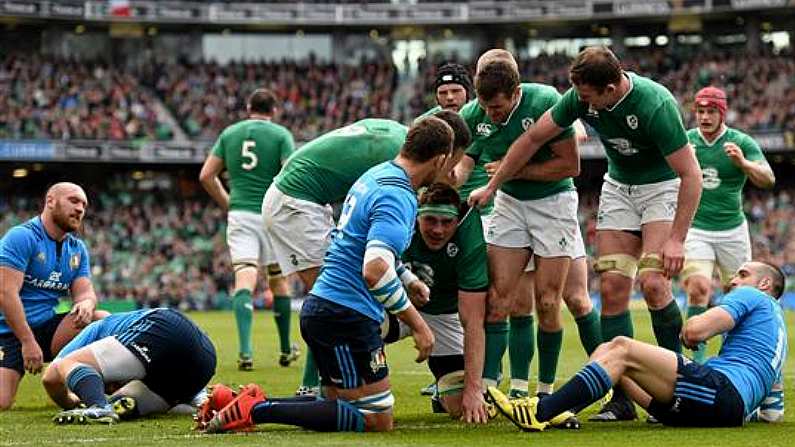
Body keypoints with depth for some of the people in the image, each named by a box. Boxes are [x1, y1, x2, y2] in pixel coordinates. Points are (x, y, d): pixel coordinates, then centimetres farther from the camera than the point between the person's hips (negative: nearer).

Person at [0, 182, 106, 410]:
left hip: (48, 328, 7)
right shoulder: (22, 237, -12)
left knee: (103, 320, -16)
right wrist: (28, 341, -23)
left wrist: (86, 303, -21)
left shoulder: (78, 249, 13)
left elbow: (85, 292, 6)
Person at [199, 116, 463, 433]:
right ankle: (257, 410, -16)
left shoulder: (378, 175, 14)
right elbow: (375, 271, -29)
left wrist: (409, 280, 31)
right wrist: (418, 326, -22)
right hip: (346, 315, -10)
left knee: (344, 407, 18)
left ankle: (249, 403, 6)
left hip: (323, 305, 10)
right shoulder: (398, 198, -17)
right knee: (376, 422, -7)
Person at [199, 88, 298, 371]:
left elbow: (206, 175, 8)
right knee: (278, 280, 14)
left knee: (245, 279, -9)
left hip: (239, 213, 1)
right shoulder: (280, 135, -1)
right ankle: (285, 350, 25)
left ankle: (245, 350, -26)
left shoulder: (230, 133, 10)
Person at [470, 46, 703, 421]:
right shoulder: (581, 97, -15)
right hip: (618, 186, 6)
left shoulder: (655, 105, -32)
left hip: (663, 186, -6)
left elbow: (690, 174, -28)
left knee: (653, 284, -22)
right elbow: (535, 137, 0)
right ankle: (622, 399, -3)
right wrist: (491, 187, 4)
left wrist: (676, 239, -31)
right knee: (612, 287, -5)